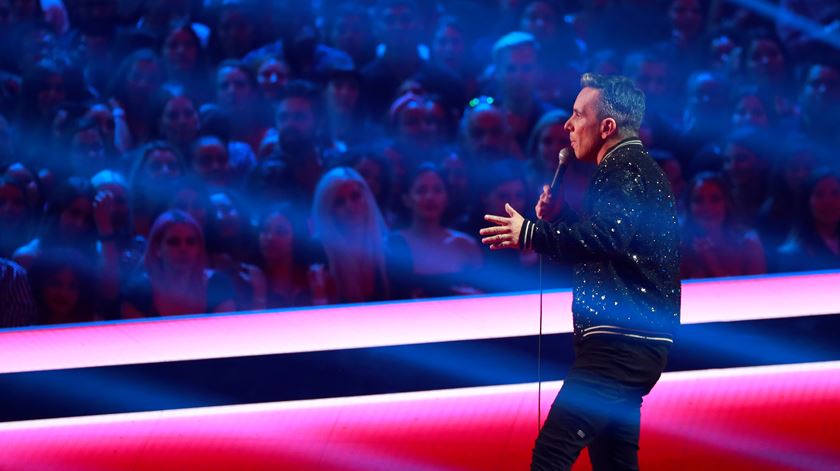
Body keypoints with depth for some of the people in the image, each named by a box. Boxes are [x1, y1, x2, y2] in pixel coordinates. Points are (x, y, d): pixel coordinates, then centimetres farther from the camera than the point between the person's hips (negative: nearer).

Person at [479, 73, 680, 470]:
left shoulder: (623, 170, -10)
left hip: (620, 343, -11)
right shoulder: (637, 169, 23)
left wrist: (530, 235, -25)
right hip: (634, 343, 11)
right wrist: (557, 219, 14)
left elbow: (610, 236, -28)